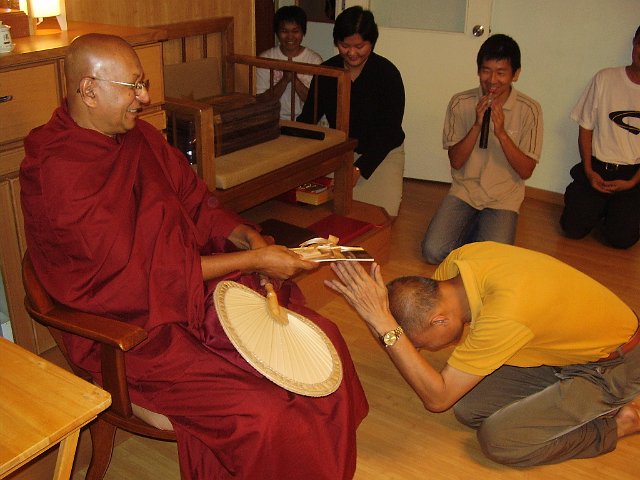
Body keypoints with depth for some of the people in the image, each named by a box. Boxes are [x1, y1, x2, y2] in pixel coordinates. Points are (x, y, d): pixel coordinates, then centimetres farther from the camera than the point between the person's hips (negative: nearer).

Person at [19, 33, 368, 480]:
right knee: (260, 414, -23)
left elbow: (196, 202, 12)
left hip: (192, 286, 8)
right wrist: (253, 261, -21)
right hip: (131, 328, -8)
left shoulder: (140, 135, 5)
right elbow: (140, 272, -23)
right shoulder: (58, 171, -21)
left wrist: (247, 236, -9)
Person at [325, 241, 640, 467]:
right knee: (468, 407, -4)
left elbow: (437, 398, -33)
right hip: (563, 348, 7)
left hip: (614, 366, -7)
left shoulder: (504, 314, -40)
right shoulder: (460, 259, -18)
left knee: (496, 438, -16)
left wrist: (384, 324, -41)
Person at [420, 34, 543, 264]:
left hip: (504, 198, -1)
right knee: (432, 251, -18)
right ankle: (473, 226, 11)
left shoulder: (529, 110, -8)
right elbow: (455, 161, -5)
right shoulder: (460, 103, -4)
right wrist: (477, 125, -20)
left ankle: (476, 230, 11)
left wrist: (501, 132, -22)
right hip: (464, 191, 1)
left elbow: (526, 171, -9)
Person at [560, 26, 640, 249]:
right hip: (597, 168, 1)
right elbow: (586, 128, 3)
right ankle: (600, 207, 19)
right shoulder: (605, 79, -2)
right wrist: (589, 171, -5)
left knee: (621, 238, -13)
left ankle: (614, 210, 19)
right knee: (573, 228, -12)